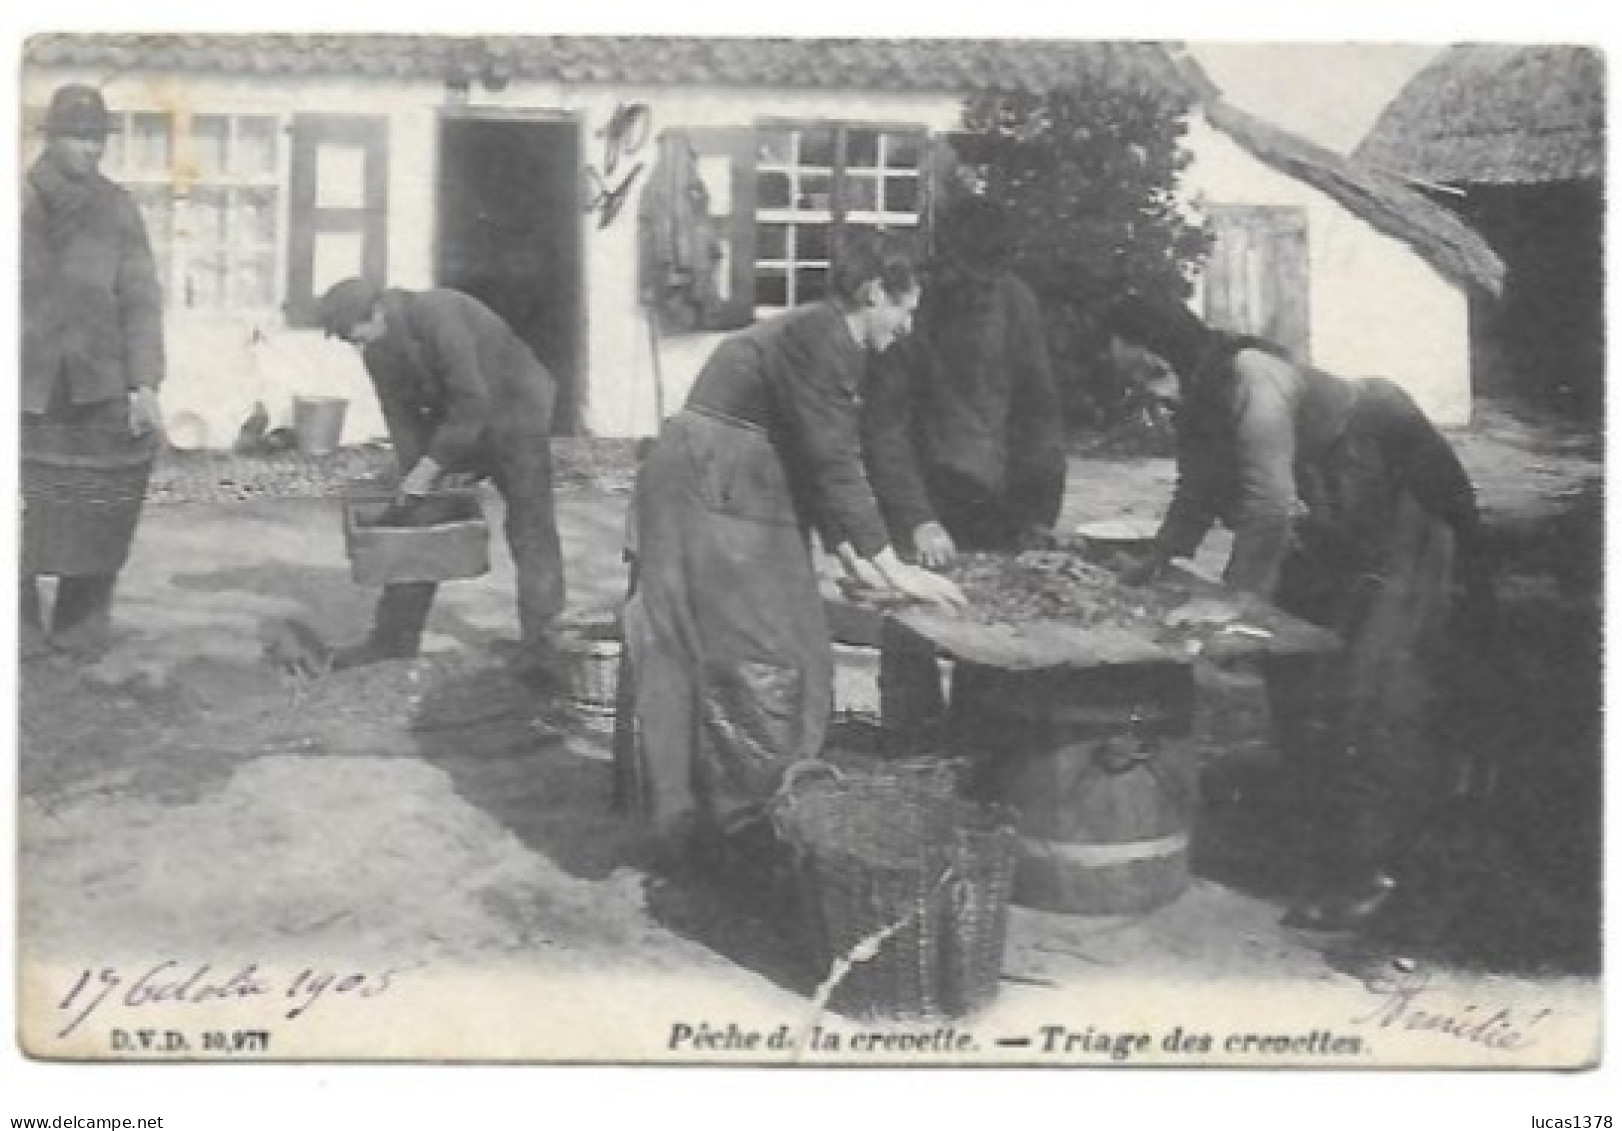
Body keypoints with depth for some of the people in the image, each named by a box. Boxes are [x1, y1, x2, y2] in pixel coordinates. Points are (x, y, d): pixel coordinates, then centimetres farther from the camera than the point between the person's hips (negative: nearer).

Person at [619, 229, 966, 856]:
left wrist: (850, 555, 14)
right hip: (708, 492, -10)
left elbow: (815, 460, 17)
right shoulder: (820, 337, -17)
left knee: (783, 655, 11)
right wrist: (890, 566, -17)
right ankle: (743, 824, 3)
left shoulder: (820, 335, 14)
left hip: (742, 495, 10)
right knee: (746, 656, -6)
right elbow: (834, 463, -20)